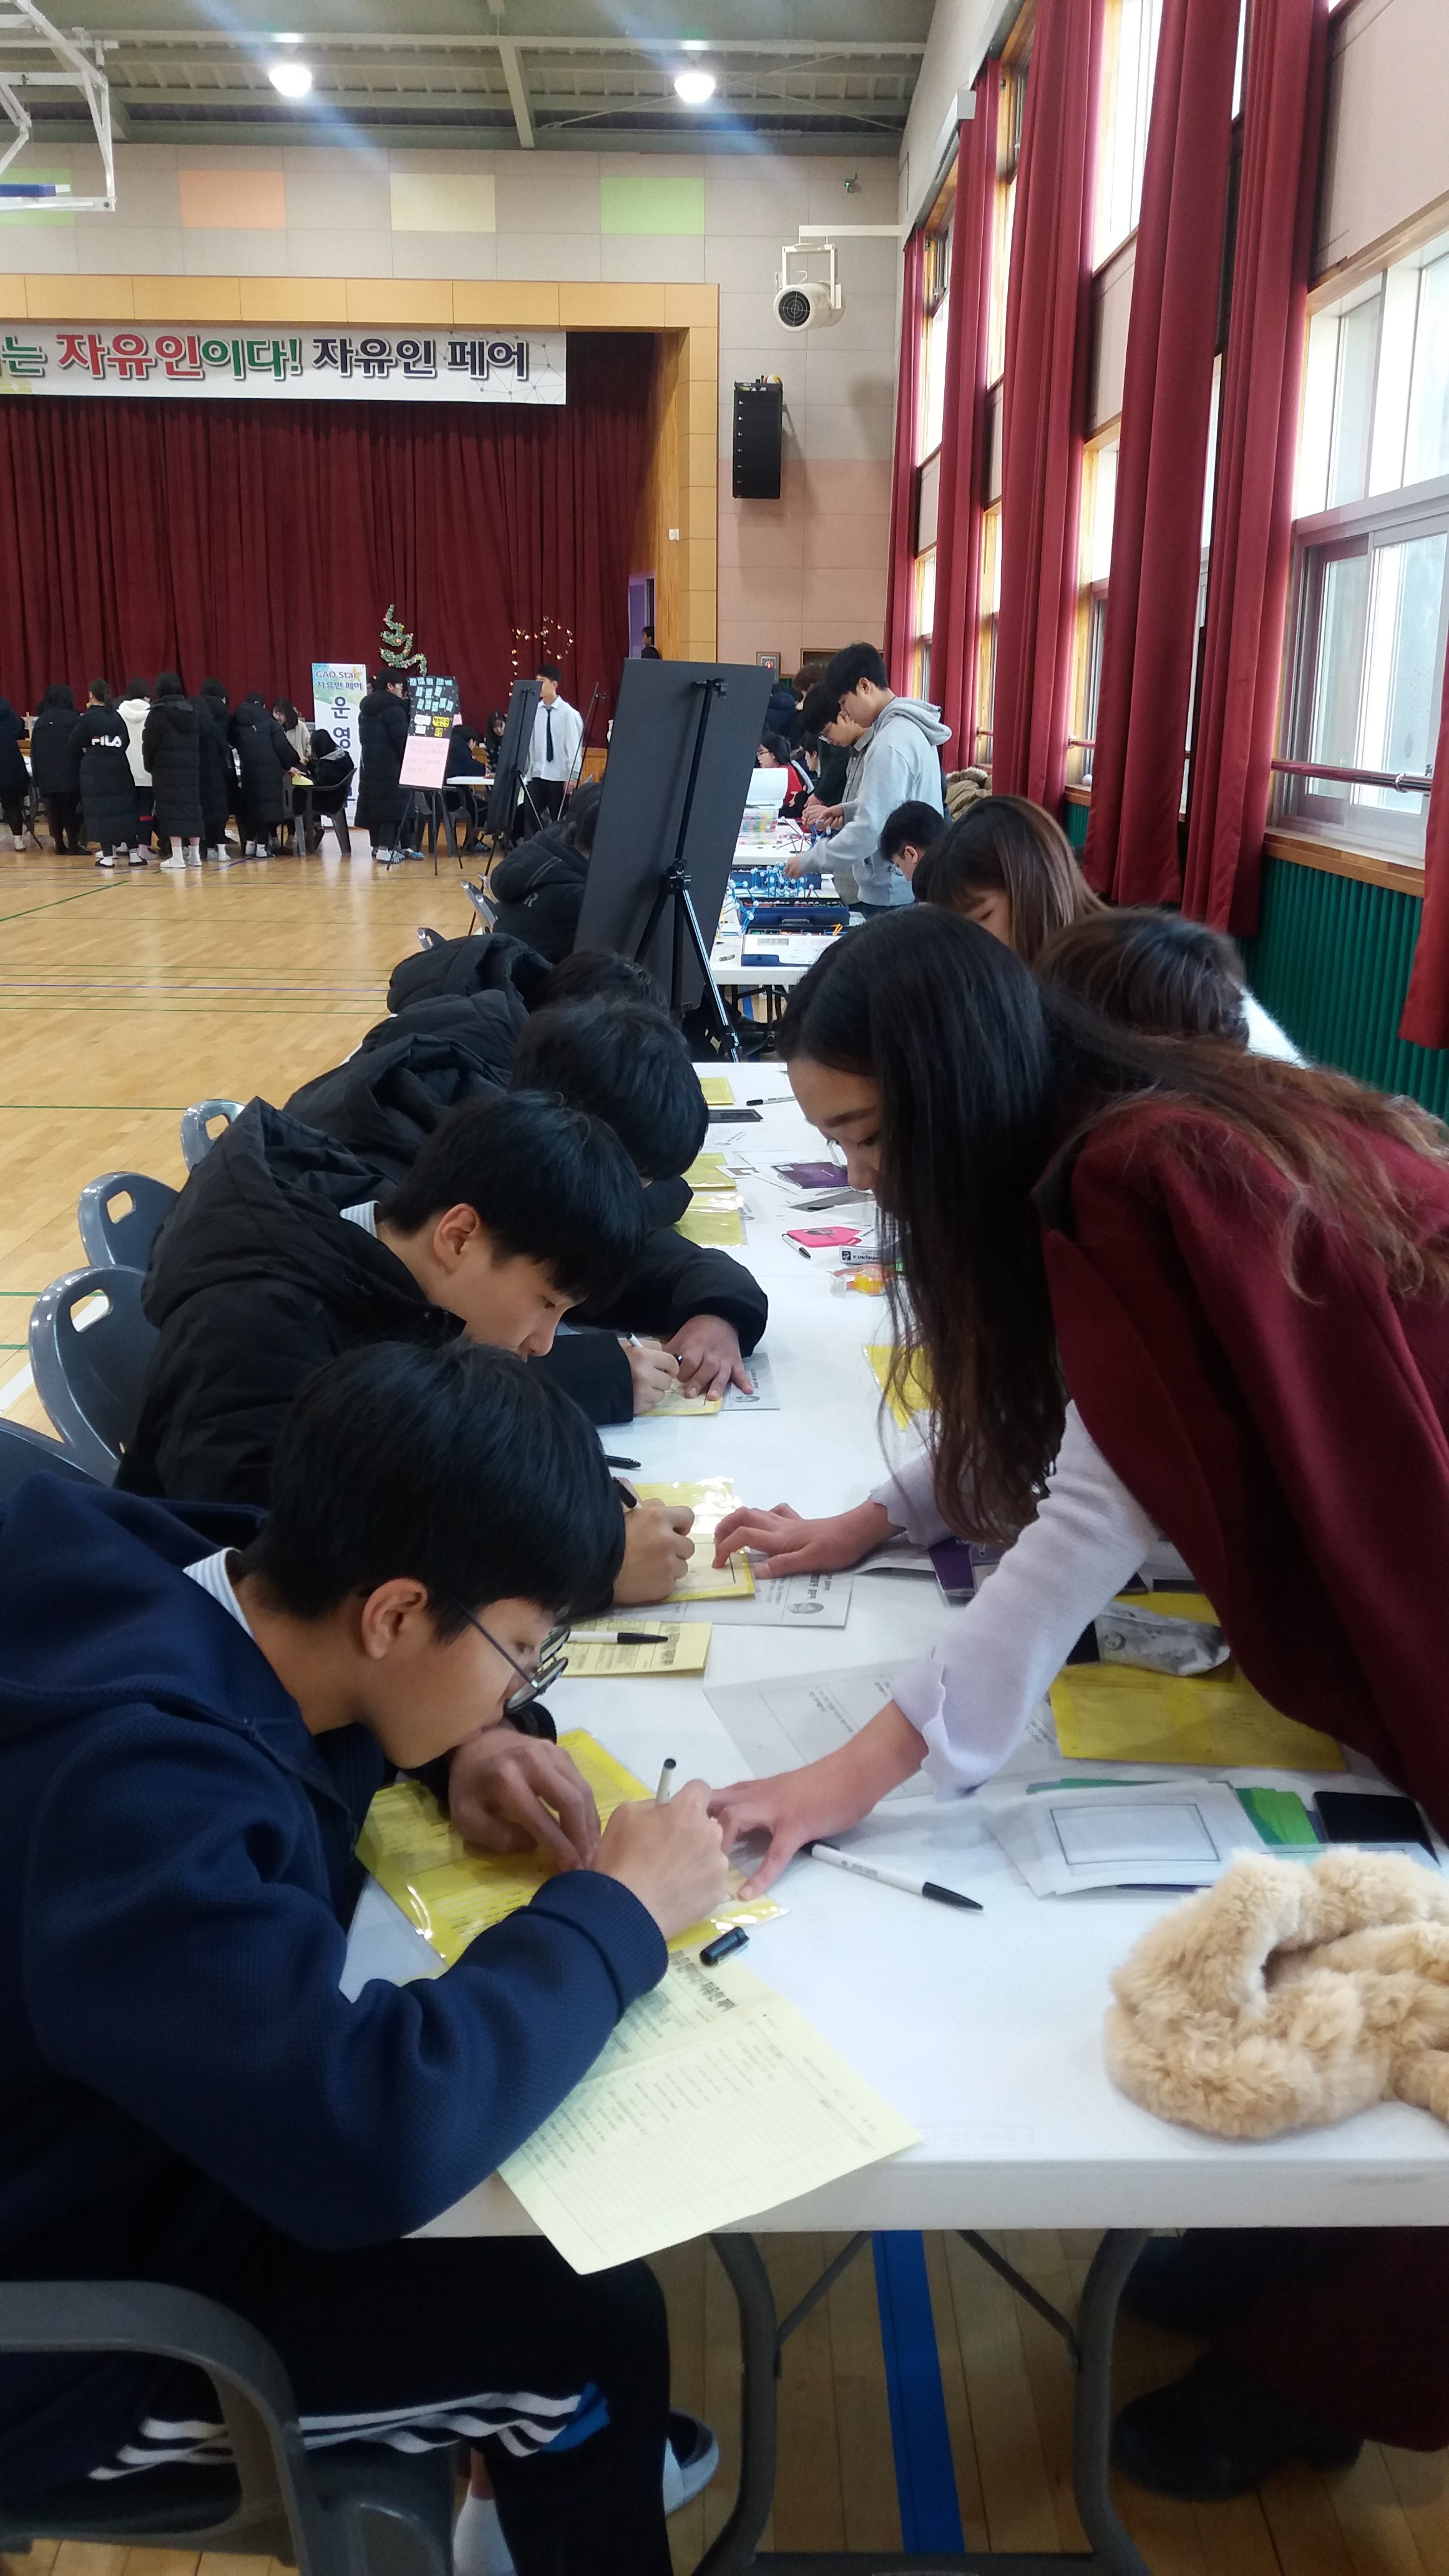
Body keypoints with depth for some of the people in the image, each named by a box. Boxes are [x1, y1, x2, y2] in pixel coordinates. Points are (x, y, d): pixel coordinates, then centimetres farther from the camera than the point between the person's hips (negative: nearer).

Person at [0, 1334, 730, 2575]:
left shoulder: (183, 1587, -12)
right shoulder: (139, 1795, -38)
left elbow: (358, 1685, 10)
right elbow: (375, 2135, -45)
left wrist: (463, 1746, -11)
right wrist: (614, 1913, -29)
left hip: (153, 2144, 8)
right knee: (591, 2328, -4)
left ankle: (558, 2464, 33)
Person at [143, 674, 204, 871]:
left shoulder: (158, 713, -6)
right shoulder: (191, 711, 10)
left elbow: (150, 744, -3)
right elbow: (199, 741, 10)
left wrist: (150, 765, 10)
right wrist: (193, 761, 13)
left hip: (167, 769, -5)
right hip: (191, 768, 5)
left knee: (171, 809, -4)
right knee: (192, 806, 10)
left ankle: (177, 857, -9)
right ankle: (194, 854, 11)